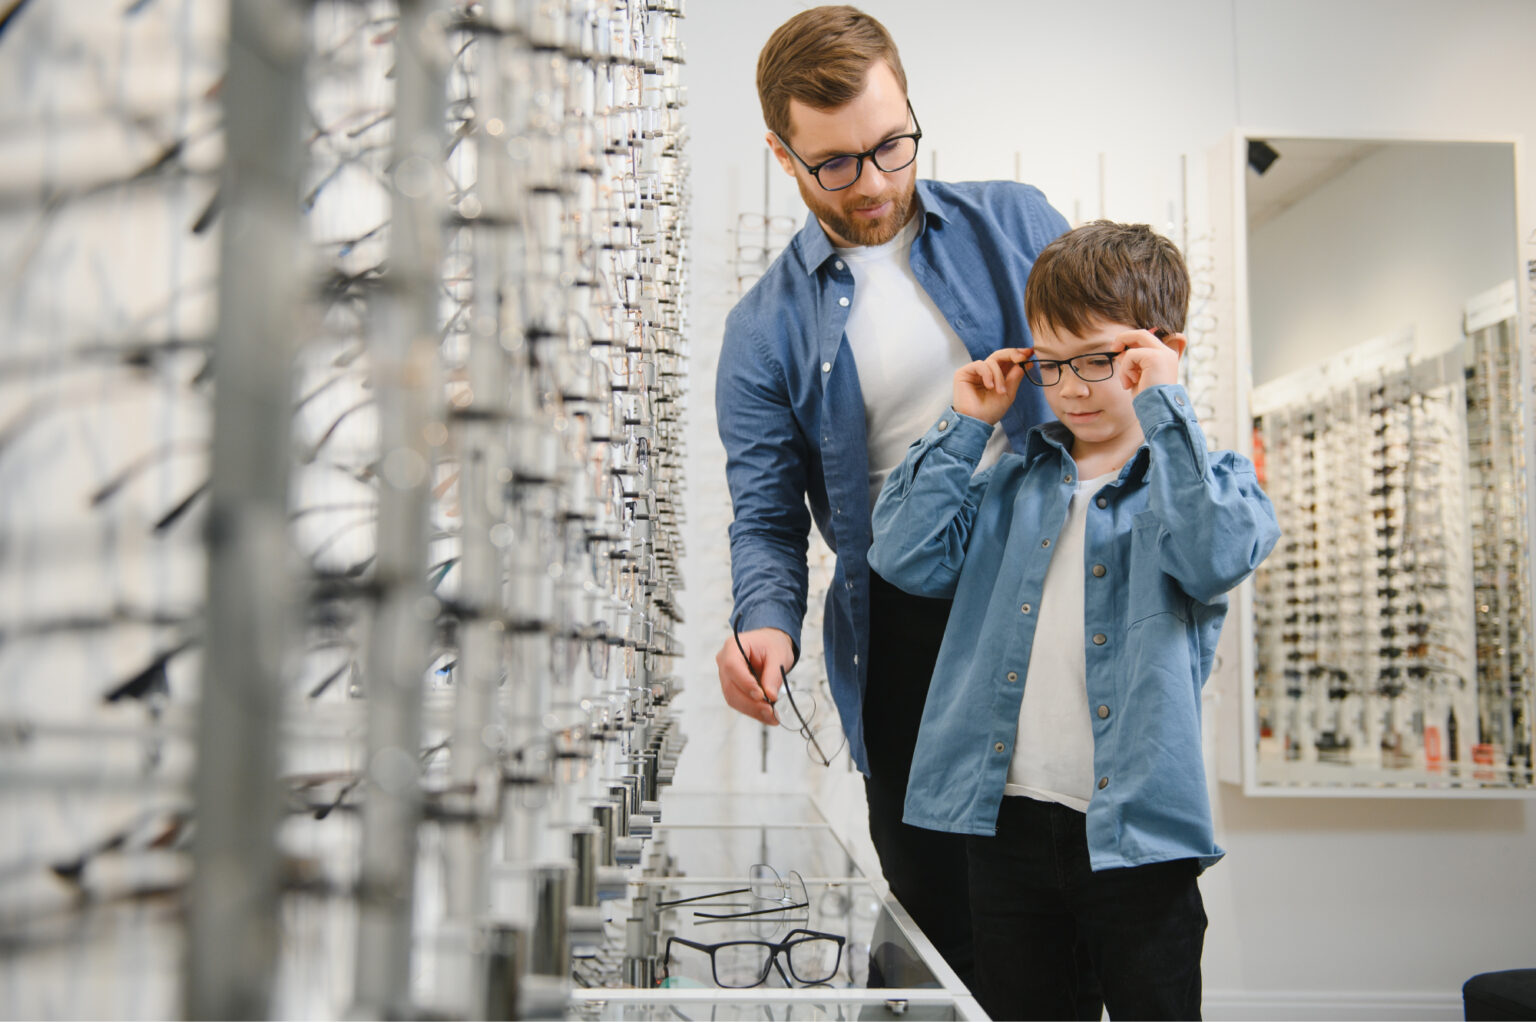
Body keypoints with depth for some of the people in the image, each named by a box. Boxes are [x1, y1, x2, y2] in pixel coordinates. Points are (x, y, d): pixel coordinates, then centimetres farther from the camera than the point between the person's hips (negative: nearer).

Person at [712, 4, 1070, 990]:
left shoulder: (1014, 222, 7)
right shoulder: (767, 330, 5)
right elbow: (768, 517, 4)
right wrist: (767, 625, -17)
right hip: (905, 634, 0)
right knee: (949, 933, 6)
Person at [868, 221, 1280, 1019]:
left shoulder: (1203, 476, 2)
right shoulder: (1013, 483, 13)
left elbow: (1217, 559, -21)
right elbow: (905, 556, 2)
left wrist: (1162, 406, -18)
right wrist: (965, 425, 3)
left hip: (1136, 829, -3)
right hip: (1010, 821, 4)